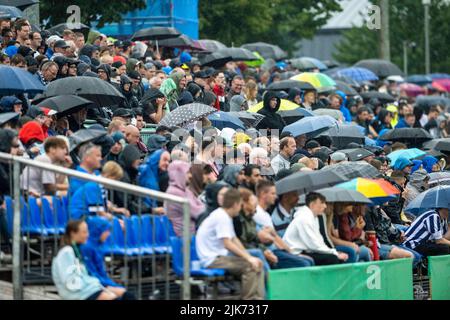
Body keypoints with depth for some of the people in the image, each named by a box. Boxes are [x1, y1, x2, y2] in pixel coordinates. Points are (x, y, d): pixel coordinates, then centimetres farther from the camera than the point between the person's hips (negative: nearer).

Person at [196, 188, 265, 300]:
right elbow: (228, 244, -24)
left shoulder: (224, 216, 14)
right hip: (212, 259, -10)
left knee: (257, 265, 5)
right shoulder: (222, 217, -17)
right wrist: (248, 258, -24)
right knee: (249, 266, -22)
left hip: (219, 256, 10)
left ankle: (257, 298, -1)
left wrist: (250, 257, 5)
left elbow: (235, 240, 16)